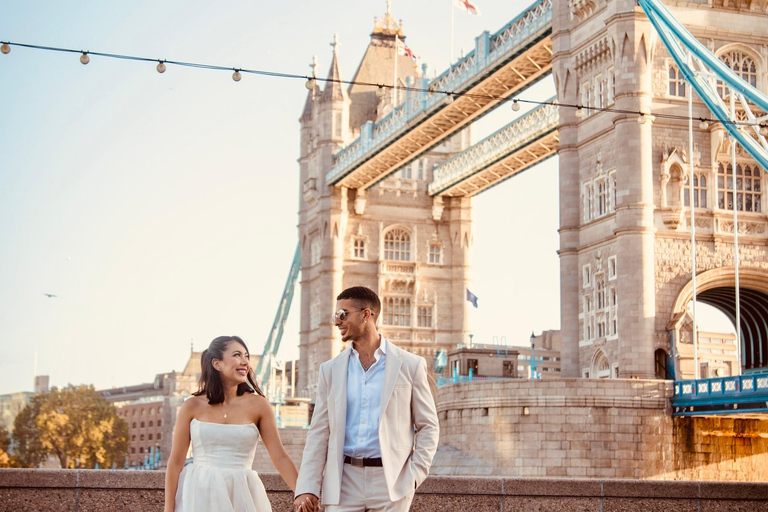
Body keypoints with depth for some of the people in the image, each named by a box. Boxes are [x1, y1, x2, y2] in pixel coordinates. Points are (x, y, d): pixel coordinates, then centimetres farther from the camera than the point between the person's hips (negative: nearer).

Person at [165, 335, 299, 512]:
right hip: (200, 495, -1)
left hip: (242, 496, 1)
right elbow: (175, 462, 2)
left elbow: (280, 457, 0)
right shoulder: (192, 407, 2)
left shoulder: (258, 405, 3)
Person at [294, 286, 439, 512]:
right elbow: (319, 432, 8)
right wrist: (307, 487, -1)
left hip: (391, 481, -2)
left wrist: (415, 475, -6)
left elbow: (428, 426, 5)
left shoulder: (410, 365, 2)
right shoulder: (331, 370, 9)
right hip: (343, 482, 2)